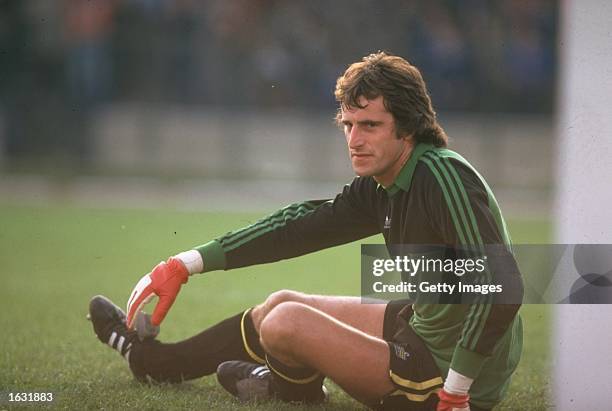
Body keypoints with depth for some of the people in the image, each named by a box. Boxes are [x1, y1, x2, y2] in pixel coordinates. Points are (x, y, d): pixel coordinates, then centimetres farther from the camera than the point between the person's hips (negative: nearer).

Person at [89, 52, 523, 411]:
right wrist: (187, 264, 10)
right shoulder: (380, 188, 2)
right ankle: (155, 359, 38)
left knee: (288, 322, -16)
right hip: (425, 328, 10)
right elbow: (301, 225, 11)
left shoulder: (444, 177, -25)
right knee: (284, 303, 21)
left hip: (451, 373, -10)